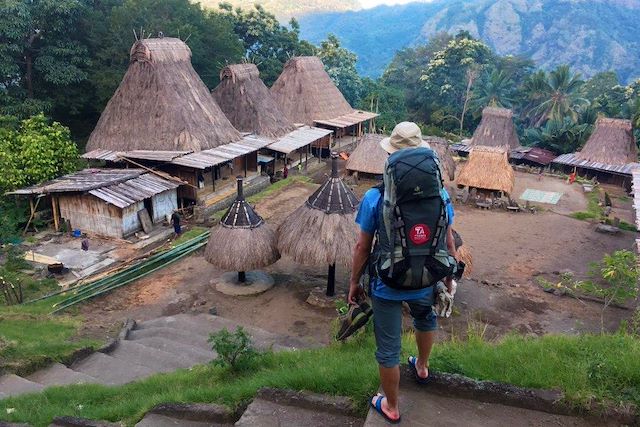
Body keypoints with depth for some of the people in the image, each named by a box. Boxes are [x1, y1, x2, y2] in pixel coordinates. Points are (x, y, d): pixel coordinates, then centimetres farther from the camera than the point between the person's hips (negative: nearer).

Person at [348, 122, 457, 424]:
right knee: (426, 319, 36)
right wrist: (449, 278, 13)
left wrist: (354, 282, 3)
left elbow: (362, 248, -12)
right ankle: (422, 367, 60)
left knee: (388, 350, 15)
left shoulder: (374, 198, -20)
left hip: (387, 286, -3)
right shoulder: (439, 194, -12)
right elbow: (448, 243, -3)